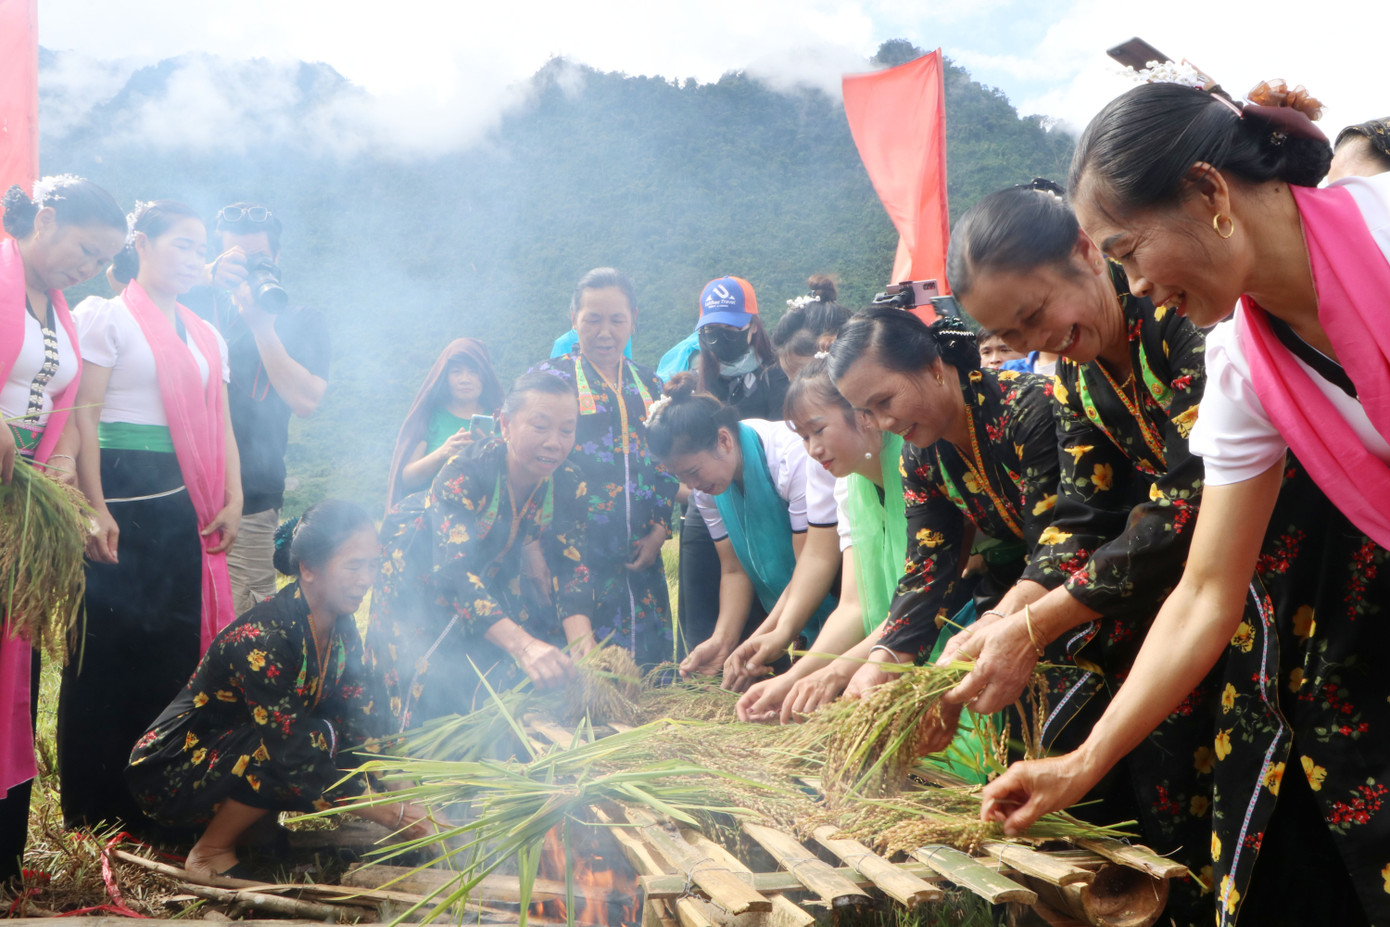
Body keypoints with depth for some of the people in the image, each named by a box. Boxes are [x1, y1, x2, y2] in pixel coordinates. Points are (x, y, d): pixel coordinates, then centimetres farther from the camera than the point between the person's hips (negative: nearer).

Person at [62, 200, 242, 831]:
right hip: (120, 501, -6)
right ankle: (95, 813, 6)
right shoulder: (106, 316, -1)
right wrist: (95, 508, -17)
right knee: (107, 650, -3)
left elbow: (219, 425, 17)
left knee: (174, 650, 6)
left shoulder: (206, 336, 19)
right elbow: (84, 414, -9)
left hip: (184, 509, 6)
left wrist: (232, 499, 4)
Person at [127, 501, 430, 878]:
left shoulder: (341, 628, -5)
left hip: (241, 751, 8)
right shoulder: (263, 638, -29)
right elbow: (294, 758, -32)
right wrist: (387, 813, -31)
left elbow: (358, 728, -7)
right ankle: (210, 851, -11)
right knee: (313, 742, -29)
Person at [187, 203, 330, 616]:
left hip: (249, 501, -2)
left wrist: (260, 323, -9)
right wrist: (210, 274, -10)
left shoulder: (301, 322, 10)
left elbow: (305, 402, -5)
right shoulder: (197, 303, 14)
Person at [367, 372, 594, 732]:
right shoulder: (465, 473, -35)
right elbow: (454, 572, -46)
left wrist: (581, 641, -38)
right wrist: (523, 645, -59)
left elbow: (570, 567, -18)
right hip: (422, 579, -5)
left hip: (494, 582, 5)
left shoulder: (569, 485, -18)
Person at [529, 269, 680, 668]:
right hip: (574, 555, -4)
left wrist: (658, 530, 5)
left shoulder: (649, 385, 16)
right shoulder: (548, 378, 3)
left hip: (640, 559, 4)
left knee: (650, 670, 3)